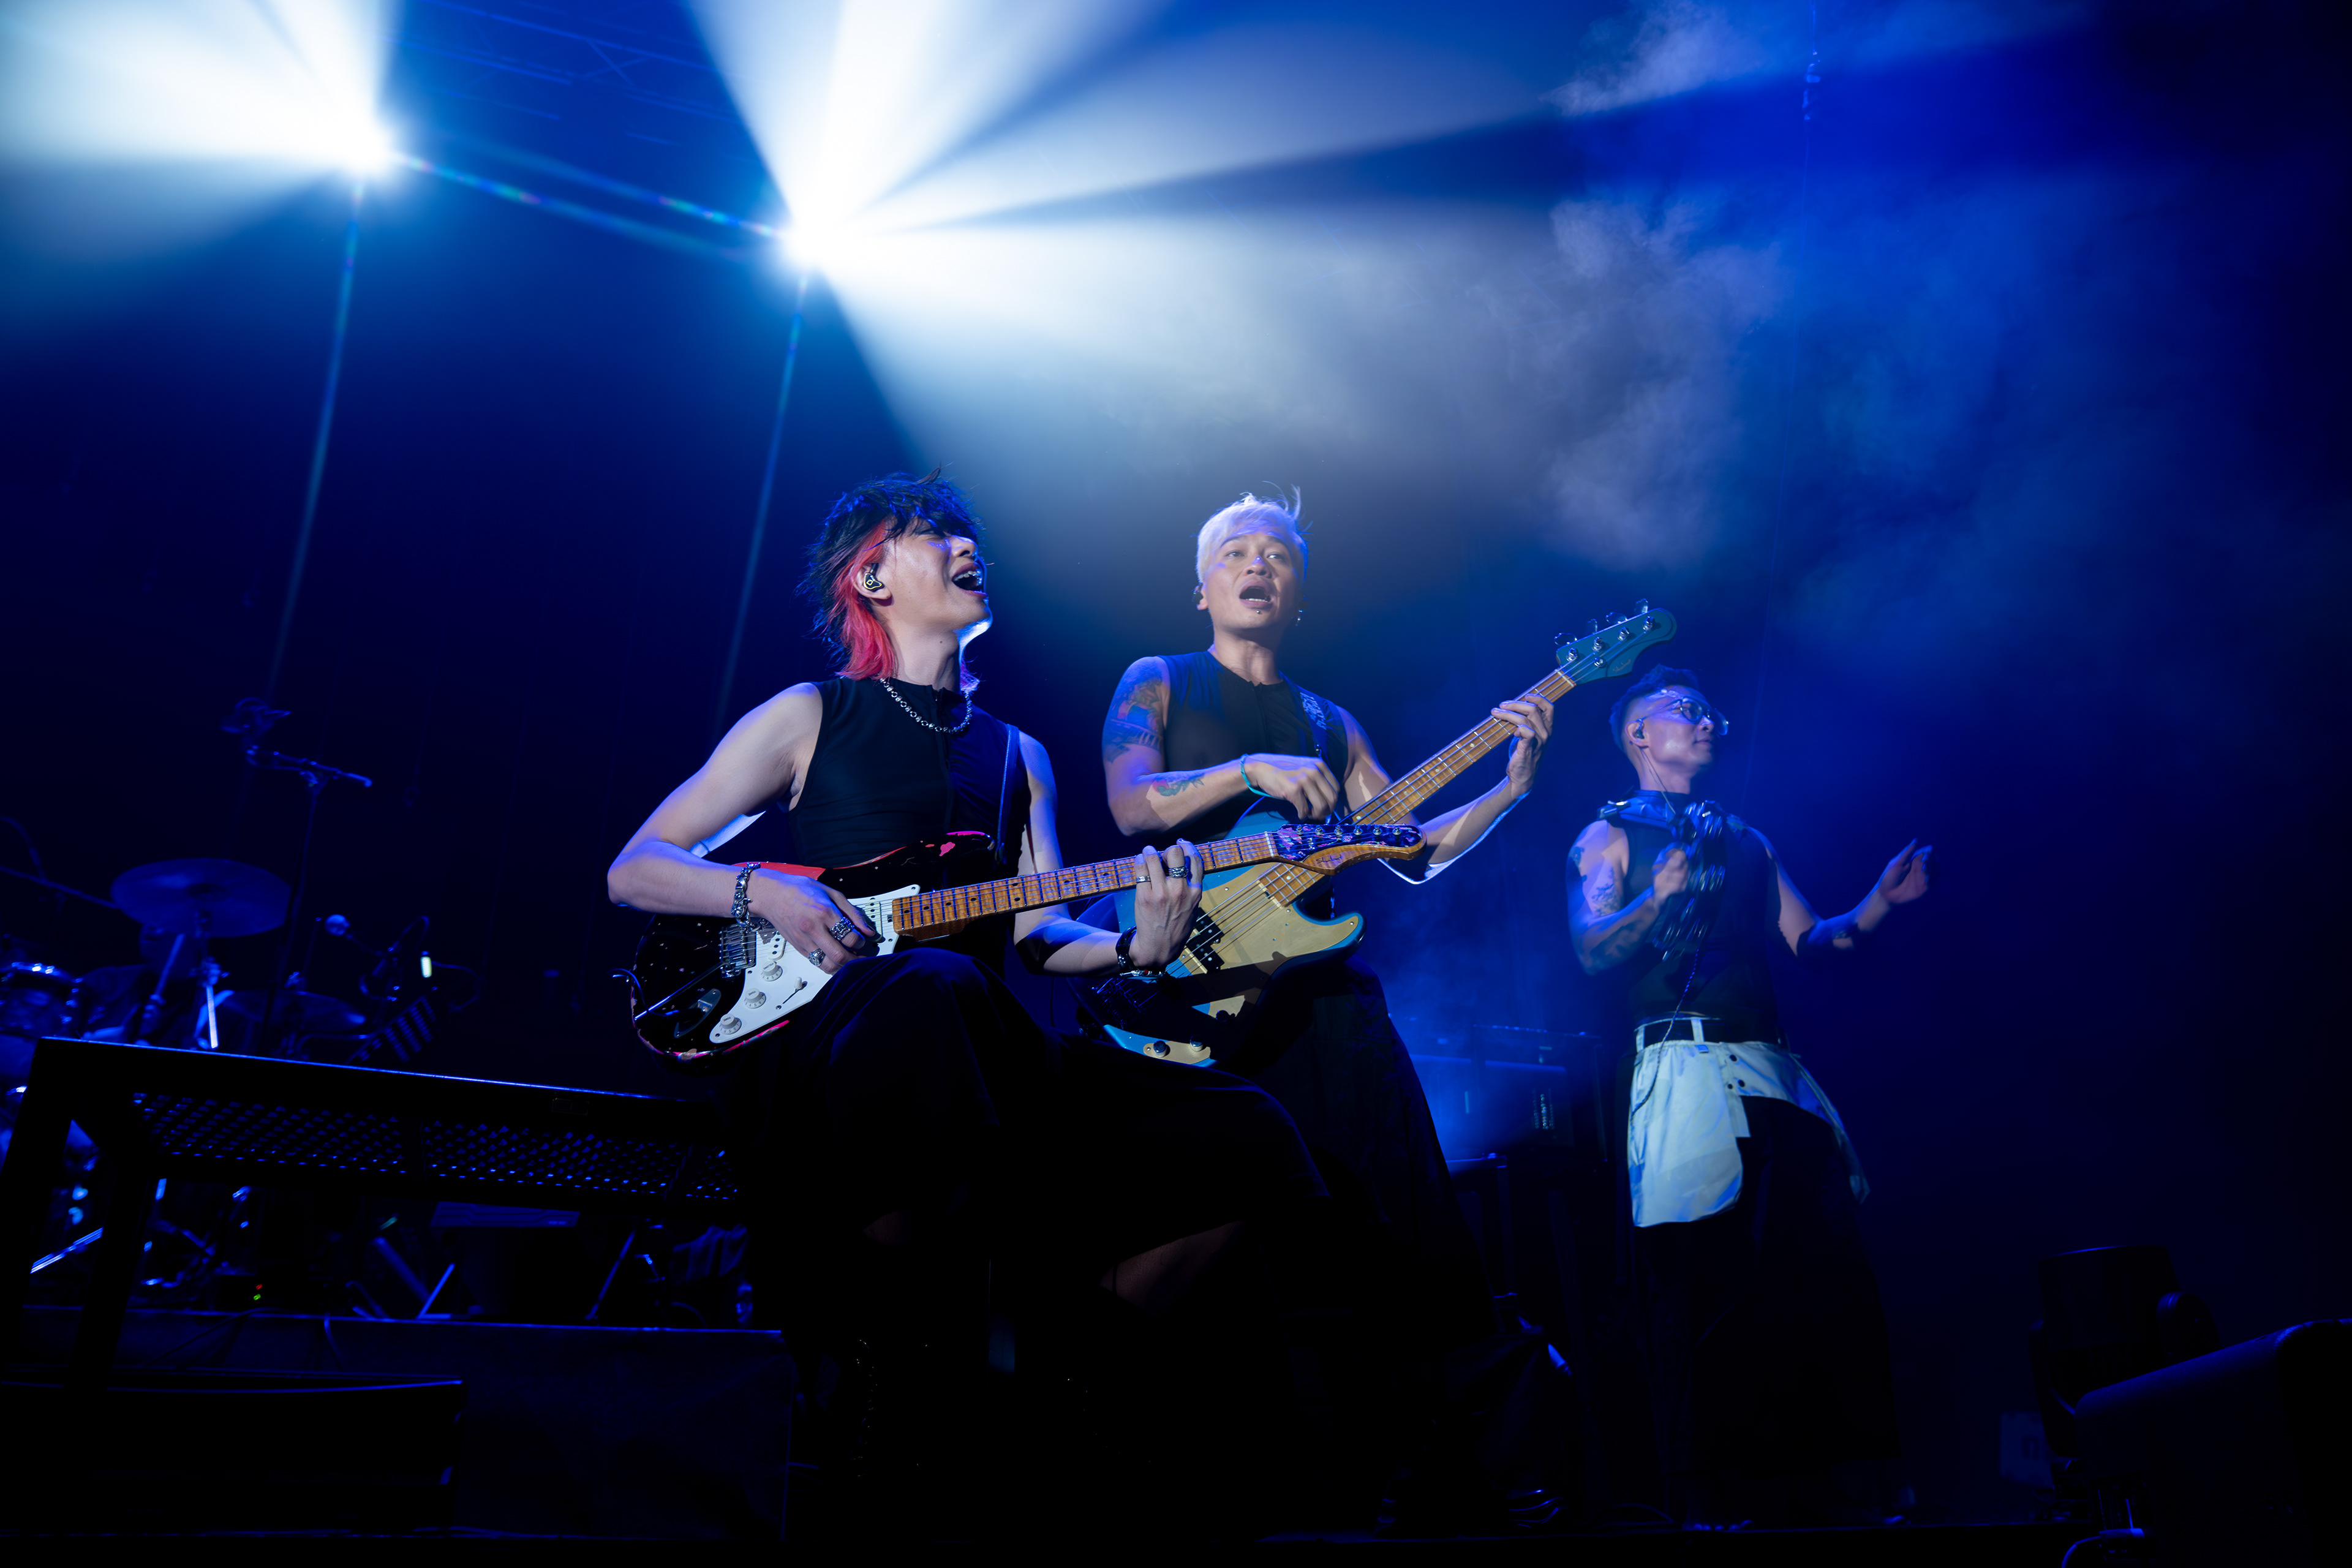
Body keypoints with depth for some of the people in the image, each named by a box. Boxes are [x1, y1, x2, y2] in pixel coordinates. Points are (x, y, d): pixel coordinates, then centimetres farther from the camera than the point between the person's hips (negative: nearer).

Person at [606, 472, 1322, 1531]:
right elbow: (633, 871, 6)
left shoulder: (1017, 755, 22)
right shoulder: (812, 717, 8)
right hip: (819, 1046, -5)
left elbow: (1034, 935, 12)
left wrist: (1133, 947, -9)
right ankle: (888, 1335, -20)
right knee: (931, 985, -42)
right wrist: (767, 893, -13)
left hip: (980, 1068, 5)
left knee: (1250, 1139, -12)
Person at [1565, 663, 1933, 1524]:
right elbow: (1590, 949, -6)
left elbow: (1810, 940, 21)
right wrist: (1659, 897, -23)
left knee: (1821, 1276, 1)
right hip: (1684, 1071, -6)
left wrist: (1879, 902, 6)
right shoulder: (1610, 835, 8)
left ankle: (1799, 1479, 12)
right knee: (1698, 1287, -6)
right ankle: (1705, 1493, 3)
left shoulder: (1746, 840, 26)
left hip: (1775, 1074, 6)